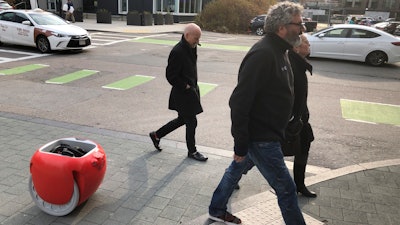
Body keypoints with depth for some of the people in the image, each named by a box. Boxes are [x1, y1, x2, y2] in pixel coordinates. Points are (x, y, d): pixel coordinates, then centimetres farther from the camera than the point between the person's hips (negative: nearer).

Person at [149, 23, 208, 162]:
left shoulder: (191, 48, 6)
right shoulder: (178, 52, -24)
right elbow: (171, 76, -23)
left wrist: (193, 85, 10)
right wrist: (185, 86, -15)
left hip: (191, 90, 10)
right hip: (183, 94, -9)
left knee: (182, 119, 20)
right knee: (191, 122, 5)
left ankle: (156, 135, 36)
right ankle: (192, 151, 26)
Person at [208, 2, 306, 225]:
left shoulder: (279, 51, 8)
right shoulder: (262, 54, -25)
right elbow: (239, 102, -27)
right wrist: (241, 146, -23)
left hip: (265, 132, 10)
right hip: (260, 138, -10)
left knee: (237, 168, 24)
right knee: (286, 189, 3)